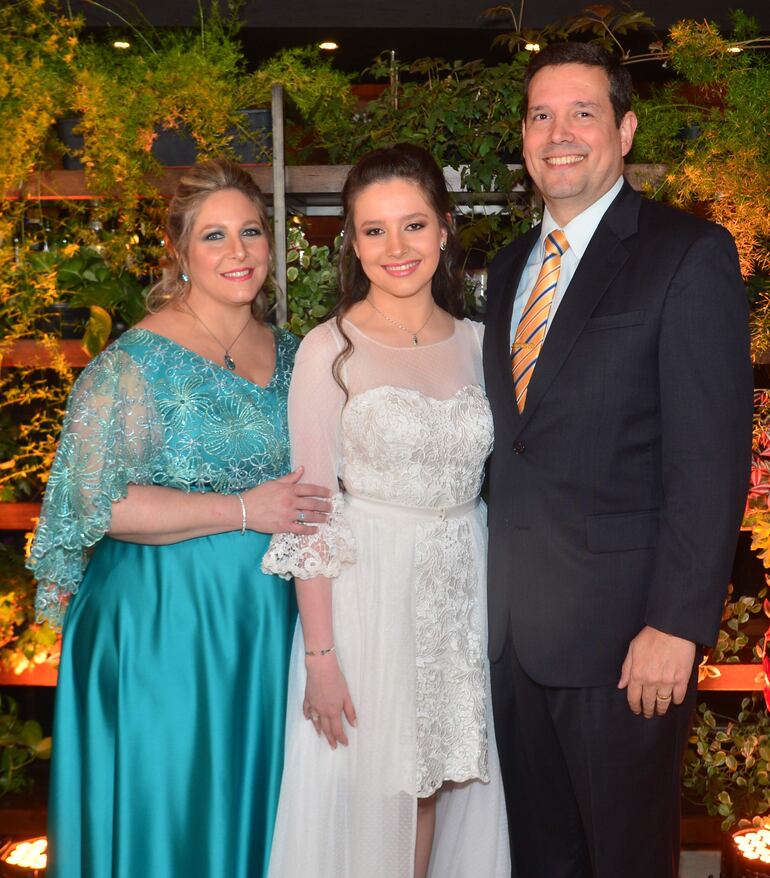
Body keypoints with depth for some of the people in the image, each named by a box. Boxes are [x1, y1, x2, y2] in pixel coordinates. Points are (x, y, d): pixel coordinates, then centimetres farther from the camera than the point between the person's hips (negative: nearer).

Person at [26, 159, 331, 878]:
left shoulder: (289, 353, 8)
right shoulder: (136, 361, -12)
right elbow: (100, 501, -18)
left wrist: (311, 509, 1)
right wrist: (244, 510, -19)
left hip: (269, 616, 6)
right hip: (164, 626, -5)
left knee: (252, 802, 16)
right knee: (167, 809, 7)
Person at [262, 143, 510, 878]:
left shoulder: (477, 344, 4)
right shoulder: (328, 350, -8)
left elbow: (490, 483, 10)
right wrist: (319, 654, -13)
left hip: (461, 597, 4)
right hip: (365, 596, -4)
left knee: (436, 785, 15)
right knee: (365, 797, 8)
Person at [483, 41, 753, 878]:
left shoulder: (690, 254, -9)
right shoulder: (510, 268, 12)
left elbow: (710, 456, -15)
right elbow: (512, 441, 12)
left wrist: (677, 624, -19)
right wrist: (491, 589, 8)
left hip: (622, 623, -6)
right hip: (513, 622, 6)